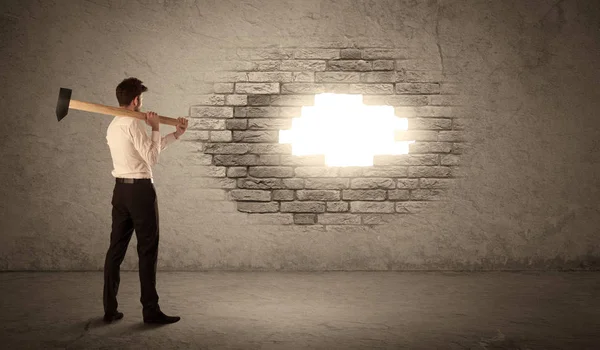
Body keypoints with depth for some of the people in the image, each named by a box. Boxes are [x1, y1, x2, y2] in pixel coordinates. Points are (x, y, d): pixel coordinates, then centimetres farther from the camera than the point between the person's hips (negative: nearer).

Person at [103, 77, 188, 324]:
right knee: (147, 251, -1)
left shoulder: (113, 126, 15)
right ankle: (150, 310, 5)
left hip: (120, 189, 9)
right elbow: (152, 158, -15)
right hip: (140, 190, -9)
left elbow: (147, 150, 22)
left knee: (116, 249, 10)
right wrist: (156, 128, -5)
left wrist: (176, 134, 25)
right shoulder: (134, 123, -14)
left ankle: (110, 309, 16)